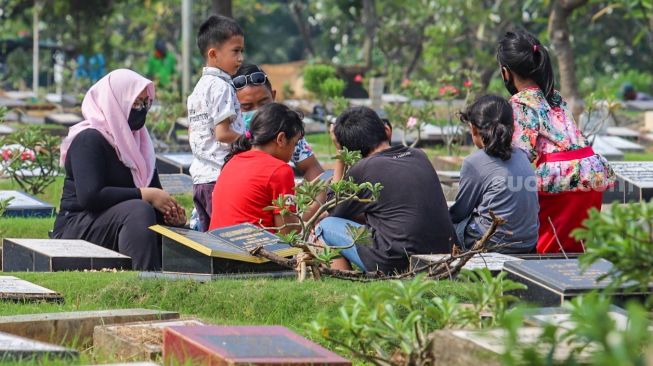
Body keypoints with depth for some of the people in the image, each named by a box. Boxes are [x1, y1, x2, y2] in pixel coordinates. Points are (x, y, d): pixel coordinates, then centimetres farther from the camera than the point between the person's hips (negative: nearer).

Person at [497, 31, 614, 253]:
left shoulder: (520, 103, -2)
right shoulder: (555, 97, 21)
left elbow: (523, 153, -10)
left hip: (561, 177, -8)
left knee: (542, 249, 1)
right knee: (573, 251, 15)